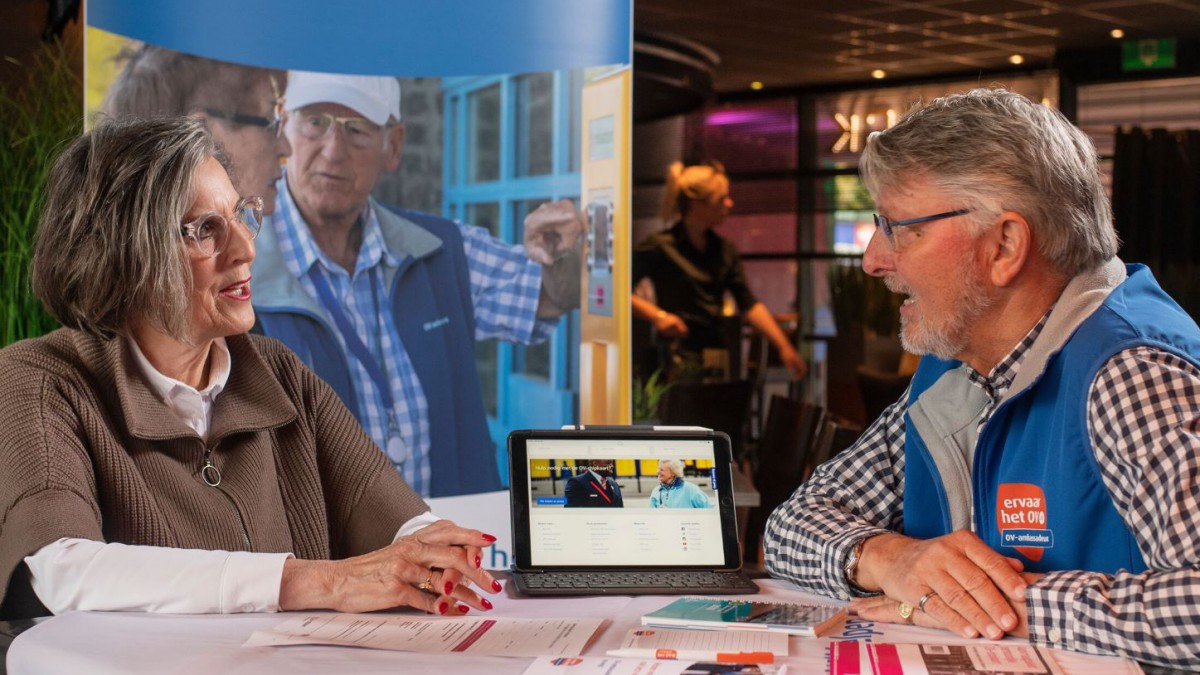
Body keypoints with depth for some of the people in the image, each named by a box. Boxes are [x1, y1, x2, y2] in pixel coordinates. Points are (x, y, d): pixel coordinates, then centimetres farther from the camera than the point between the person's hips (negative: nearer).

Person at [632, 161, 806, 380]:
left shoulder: (724, 250, 10)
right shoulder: (660, 247, -7)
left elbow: (750, 304, 7)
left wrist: (784, 347, 0)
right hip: (677, 360, -6)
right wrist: (656, 315, -18)